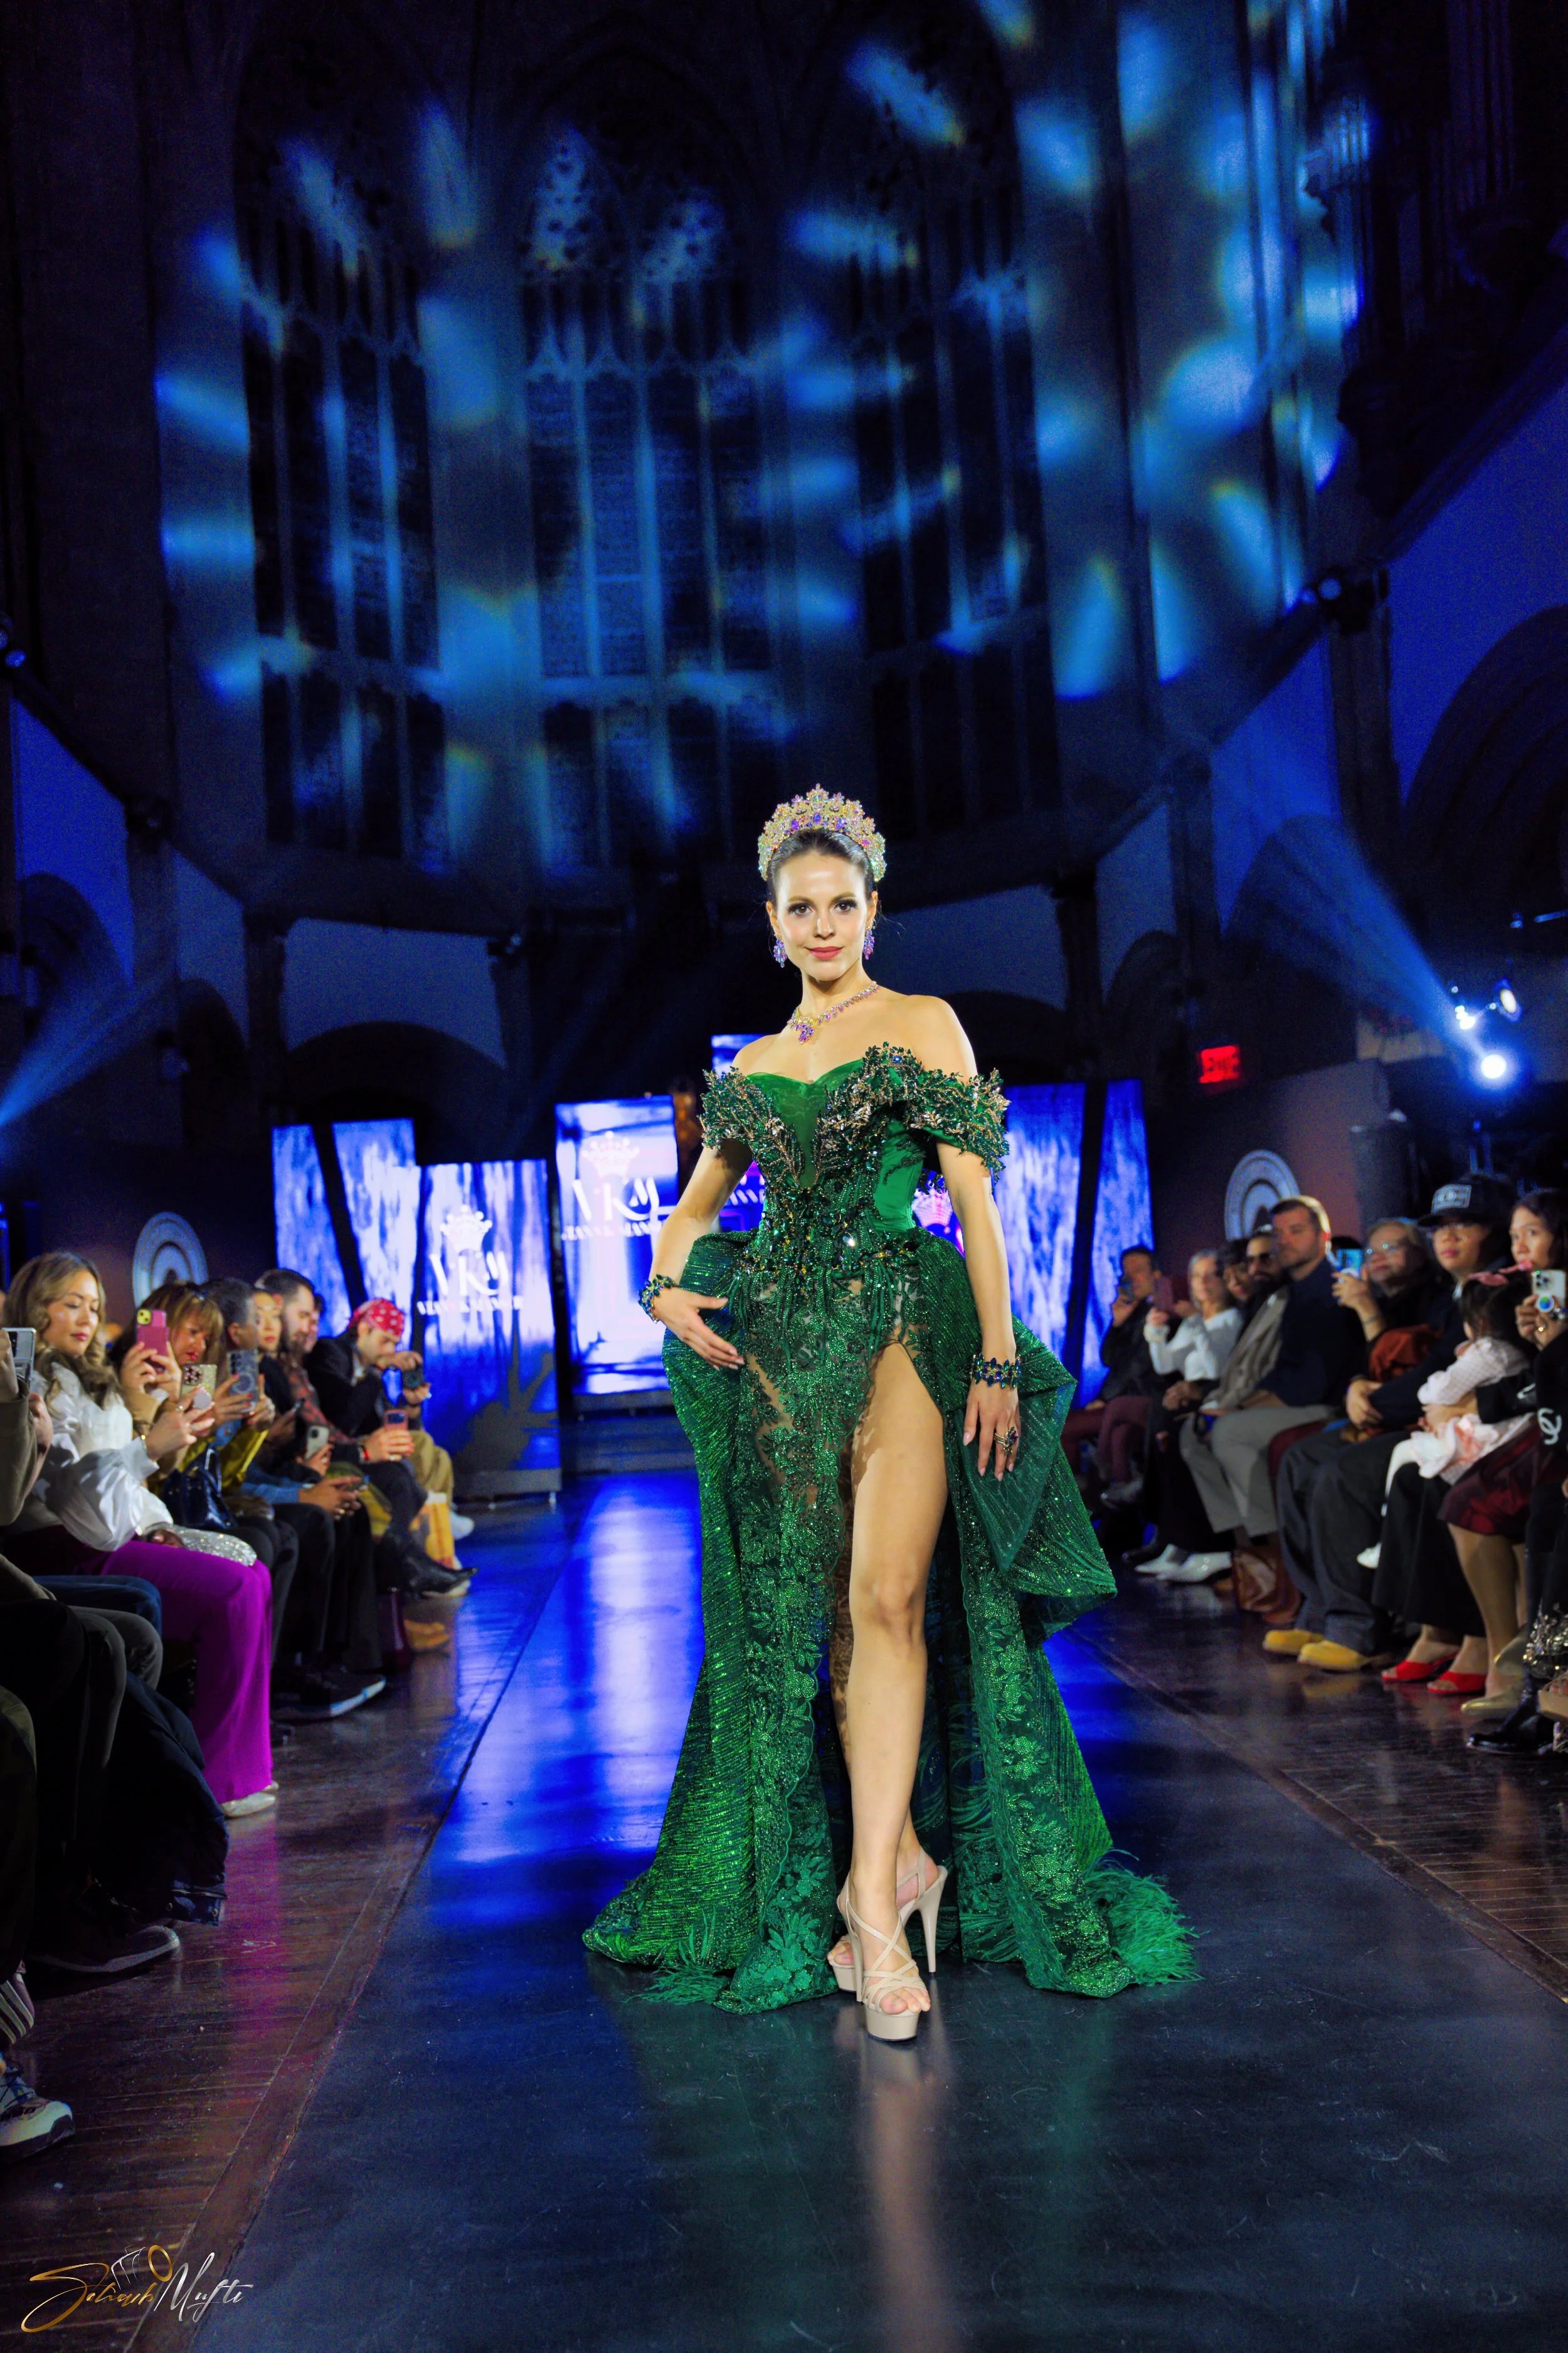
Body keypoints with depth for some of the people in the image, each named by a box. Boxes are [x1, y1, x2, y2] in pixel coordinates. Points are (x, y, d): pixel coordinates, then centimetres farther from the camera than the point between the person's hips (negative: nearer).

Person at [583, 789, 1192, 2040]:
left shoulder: (924, 1027, 5)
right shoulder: (753, 1067, 16)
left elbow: (977, 1201, -1)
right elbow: (692, 1208, 24)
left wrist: (1001, 1360, -9)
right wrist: (668, 1288, 2)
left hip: (907, 1320, -4)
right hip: (784, 1343, 5)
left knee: (888, 1596, -16)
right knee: (818, 1617, 5)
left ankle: (873, 1889, -15)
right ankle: (902, 1853, 16)